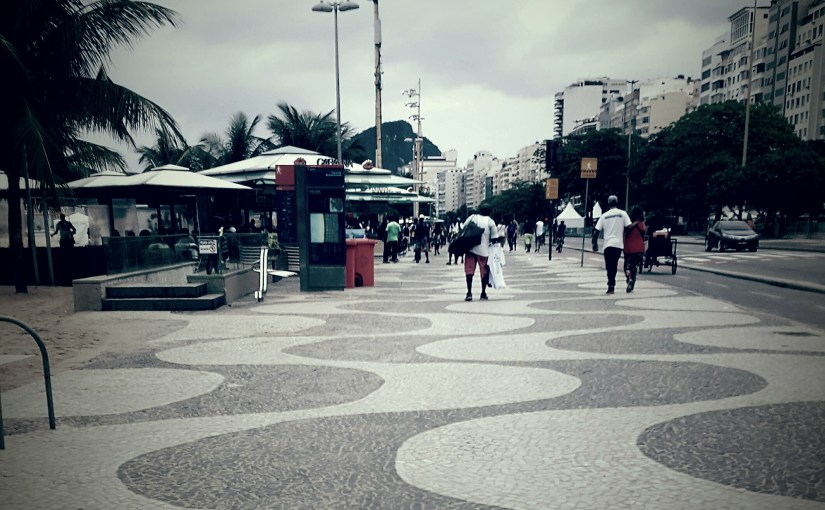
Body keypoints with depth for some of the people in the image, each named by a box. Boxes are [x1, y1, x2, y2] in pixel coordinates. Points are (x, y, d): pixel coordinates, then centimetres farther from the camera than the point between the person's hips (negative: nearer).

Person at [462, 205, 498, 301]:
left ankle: (469, 293, -7)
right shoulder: (490, 221, 3)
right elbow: (494, 238, 0)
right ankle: (483, 294, 15)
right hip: (484, 250, -1)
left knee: (469, 269, 2)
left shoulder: (472, 217, 7)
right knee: (484, 271, 9)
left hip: (470, 248, 1)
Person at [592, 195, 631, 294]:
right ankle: (611, 285, 6)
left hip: (608, 244, 0)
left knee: (609, 267, 6)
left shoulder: (604, 216, 6)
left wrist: (595, 244, 14)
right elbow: (629, 227, -5)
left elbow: (596, 231, 4)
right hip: (618, 244, 0)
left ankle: (611, 286, -4)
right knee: (614, 266, 9)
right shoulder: (622, 213, 2)